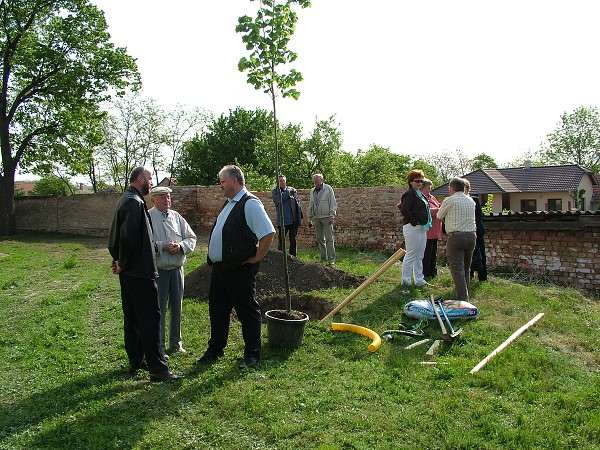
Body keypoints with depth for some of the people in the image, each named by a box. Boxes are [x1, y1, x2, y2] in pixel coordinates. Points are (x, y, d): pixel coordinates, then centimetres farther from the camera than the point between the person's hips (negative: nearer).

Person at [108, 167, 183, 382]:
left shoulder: (126, 200, 16)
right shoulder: (135, 202, -17)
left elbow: (115, 236, 21)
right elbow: (129, 237, -24)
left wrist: (119, 261, 17)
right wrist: (124, 264, -12)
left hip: (129, 271, 11)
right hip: (140, 271, -11)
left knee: (132, 317, 16)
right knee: (150, 318, -6)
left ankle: (136, 361, 27)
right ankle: (157, 368, -2)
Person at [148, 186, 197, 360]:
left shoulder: (176, 216, 9)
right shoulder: (148, 217, -5)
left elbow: (191, 237, 8)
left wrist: (181, 245, -10)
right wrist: (163, 246, -20)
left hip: (177, 268, 5)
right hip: (158, 269, -5)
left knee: (176, 307, 13)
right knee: (159, 309, 2)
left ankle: (176, 343, 28)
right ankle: (159, 347, 14)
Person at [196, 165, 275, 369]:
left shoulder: (250, 203, -16)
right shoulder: (229, 203, 14)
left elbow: (268, 233, -23)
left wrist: (255, 258, -17)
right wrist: (214, 258, 17)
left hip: (240, 269, -10)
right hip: (219, 266, 10)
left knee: (247, 311, 4)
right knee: (217, 310, 18)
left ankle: (252, 354, 19)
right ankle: (215, 350, 33)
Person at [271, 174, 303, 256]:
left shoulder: (292, 190, 14)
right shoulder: (275, 191, 3)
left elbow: (298, 202, 18)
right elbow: (278, 199, -17)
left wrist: (300, 215, 12)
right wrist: (288, 193, -9)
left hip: (294, 219, 4)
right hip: (283, 220, -4)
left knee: (293, 239, 11)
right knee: (282, 239, -2)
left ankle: (293, 255, 19)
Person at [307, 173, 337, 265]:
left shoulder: (328, 189, -1)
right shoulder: (312, 191, 15)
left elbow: (333, 203, -4)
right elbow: (310, 206, 20)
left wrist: (332, 216, -13)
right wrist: (309, 219, 16)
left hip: (326, 217, -5)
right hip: (316, 218, 6)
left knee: (329, 239, -7)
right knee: (320, 239, 6)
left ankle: (331, 259, -5)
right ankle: (323, 259, 12)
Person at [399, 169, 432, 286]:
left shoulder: (419, 194, 17)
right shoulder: (409, 194, -13)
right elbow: (404, 210, -24)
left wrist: (426, 224, 11)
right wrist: (415, 222, -19)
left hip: (421, 227, 10)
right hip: (412, 227, -10)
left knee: (419, 256, 14)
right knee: (411, 255, -4)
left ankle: (419, 280, 22)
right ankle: (406, 280, 5)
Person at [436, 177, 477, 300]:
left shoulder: (449, 200, -5)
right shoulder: (471, 201, 12)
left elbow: (439, 216, 8)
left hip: (456, 236, -6)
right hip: (471, 236, 6)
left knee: (457, 270, -7)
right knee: (466, 269, 17)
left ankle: (463, 299, -14)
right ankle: (466, 295, 24)